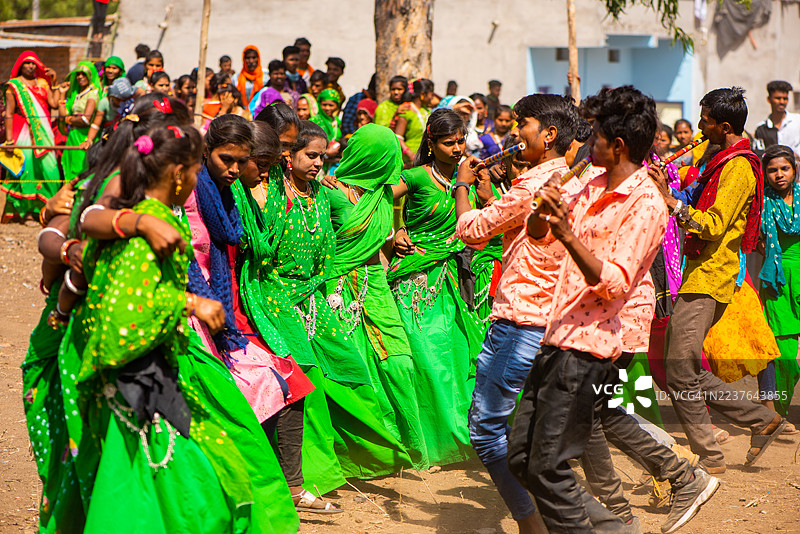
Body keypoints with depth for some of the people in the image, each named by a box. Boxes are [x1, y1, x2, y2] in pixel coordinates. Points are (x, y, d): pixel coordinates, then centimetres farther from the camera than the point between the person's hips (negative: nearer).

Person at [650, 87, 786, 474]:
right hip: (698, 275, 10)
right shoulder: (722, 159, 19)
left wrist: (670, 200, -26)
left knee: (681, 370, -11)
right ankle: (762, 420, 17)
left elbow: (714, 225, -22)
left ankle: (709, 458, -2)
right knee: (687, 372, 11)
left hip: (709, 281, -10)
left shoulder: (738, 167, -13)